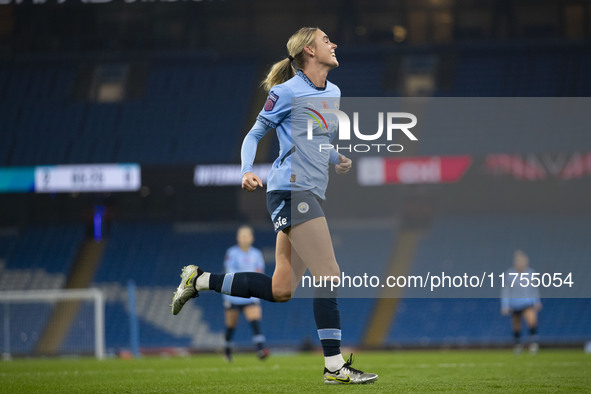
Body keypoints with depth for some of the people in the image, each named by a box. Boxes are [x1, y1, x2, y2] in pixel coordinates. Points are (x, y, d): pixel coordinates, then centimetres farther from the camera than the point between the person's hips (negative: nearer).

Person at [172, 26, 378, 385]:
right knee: (329, 274, -14)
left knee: (280, 290, 7)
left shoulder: (333, 93, 17)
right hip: (291, 190, -9)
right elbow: (255, 134, 0)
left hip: (311, 194, 9)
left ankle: (200, 280, 20)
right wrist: (247, 171, -16)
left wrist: (338, 159, 7)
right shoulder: (287, 92, -6)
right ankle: (334, 366, -13)